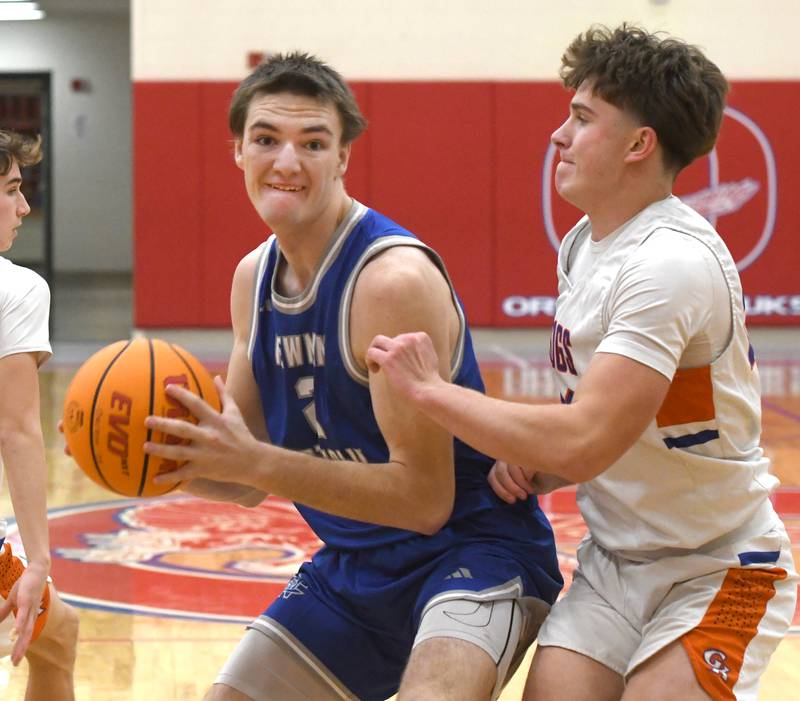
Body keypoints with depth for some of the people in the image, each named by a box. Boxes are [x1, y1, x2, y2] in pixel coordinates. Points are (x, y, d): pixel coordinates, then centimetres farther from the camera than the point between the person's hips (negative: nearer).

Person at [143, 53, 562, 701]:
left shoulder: (395, 278, -22)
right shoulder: (254, 277, 3)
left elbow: (425, 498, -24)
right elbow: (248, 481, 8)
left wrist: (257, 461, -30)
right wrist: (162, 452, -13)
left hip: (471, 552, -8)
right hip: (354, 568, 8)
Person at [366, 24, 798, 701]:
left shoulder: (673, 262, -23)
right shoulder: (583, 244, 6)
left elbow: (586, 441, -31)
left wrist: (429, 388, -21)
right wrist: (538, 463, -2)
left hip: (718, 568, -7)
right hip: (615, 561, 7)